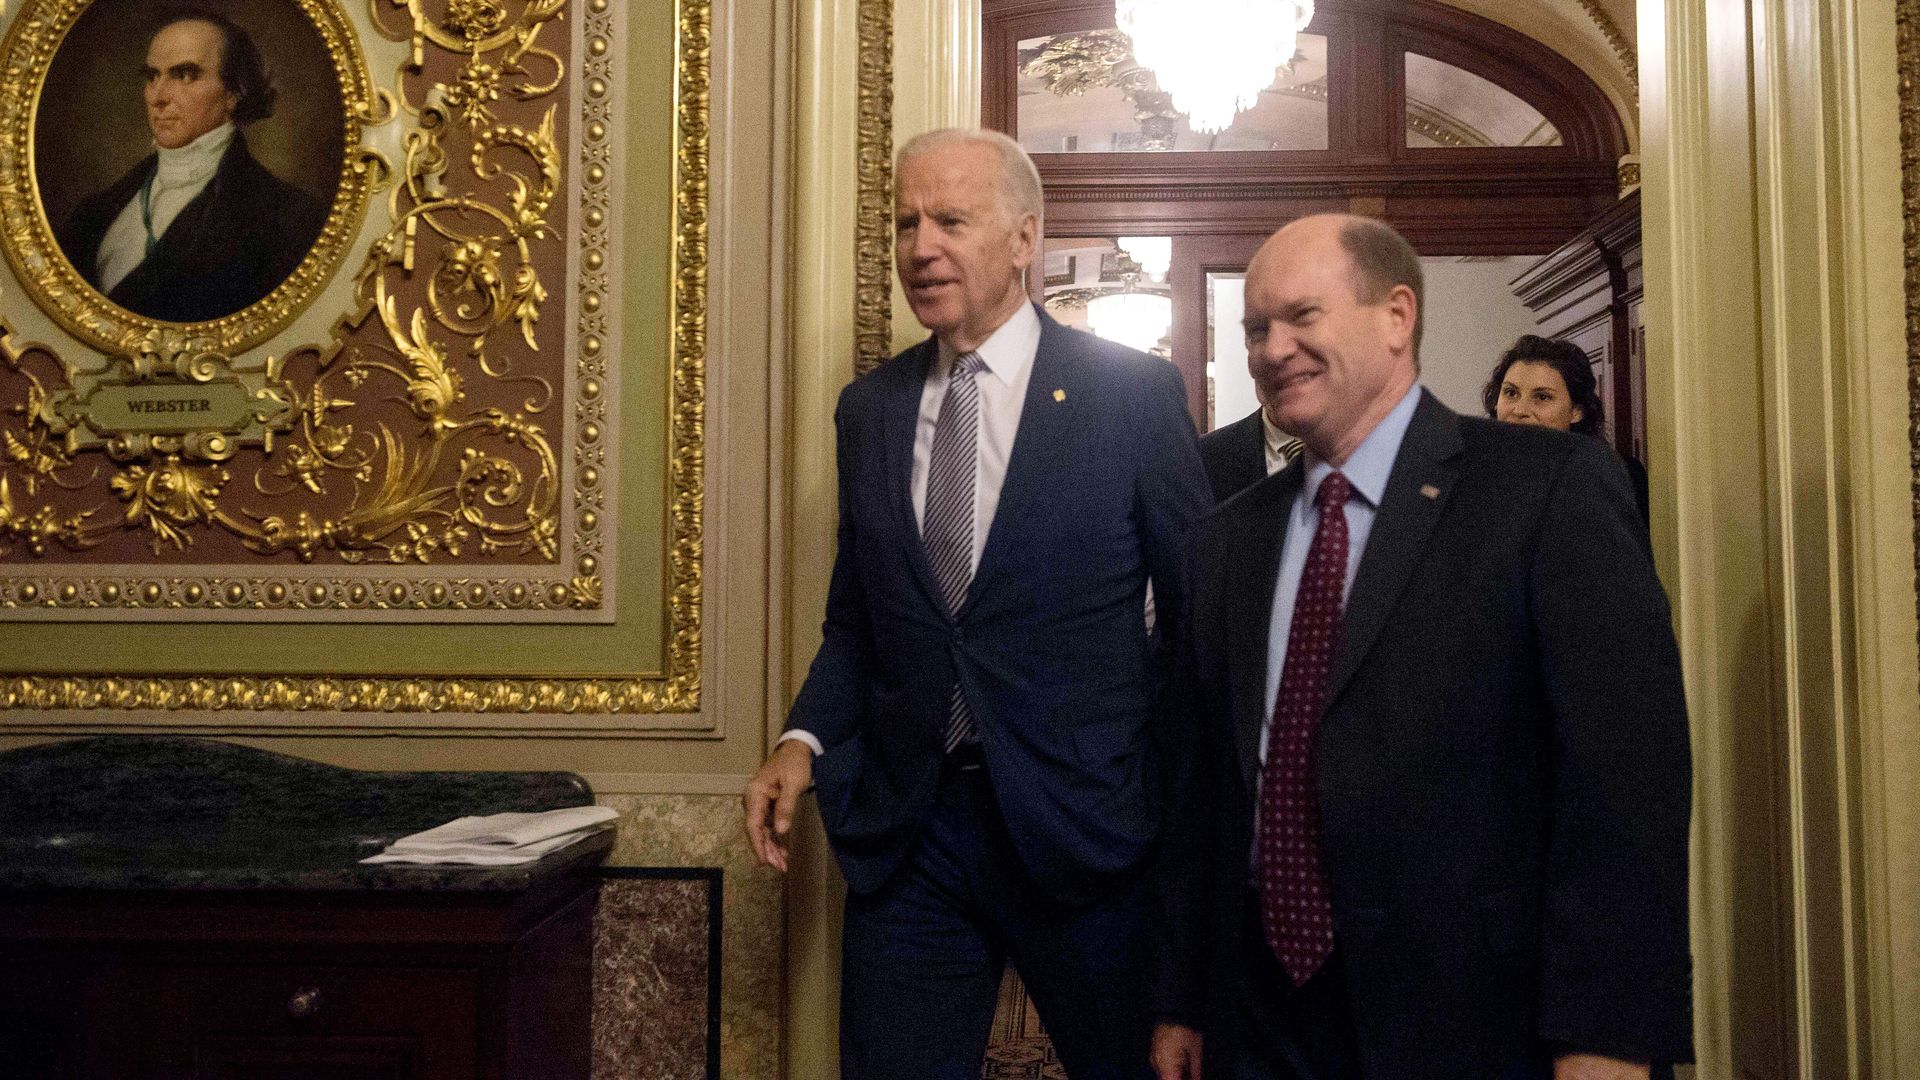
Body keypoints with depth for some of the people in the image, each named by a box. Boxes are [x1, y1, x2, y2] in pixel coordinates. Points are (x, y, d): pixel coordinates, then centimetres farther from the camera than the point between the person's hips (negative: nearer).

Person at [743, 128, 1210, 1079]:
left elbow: (1197, 615, -2)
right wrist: (804, 739, -2)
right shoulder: (868, 409, 7)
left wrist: (1176, 805, -5)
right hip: (902, 828, 3)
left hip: (1081, 823, -3)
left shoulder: (1134, 393, -6)